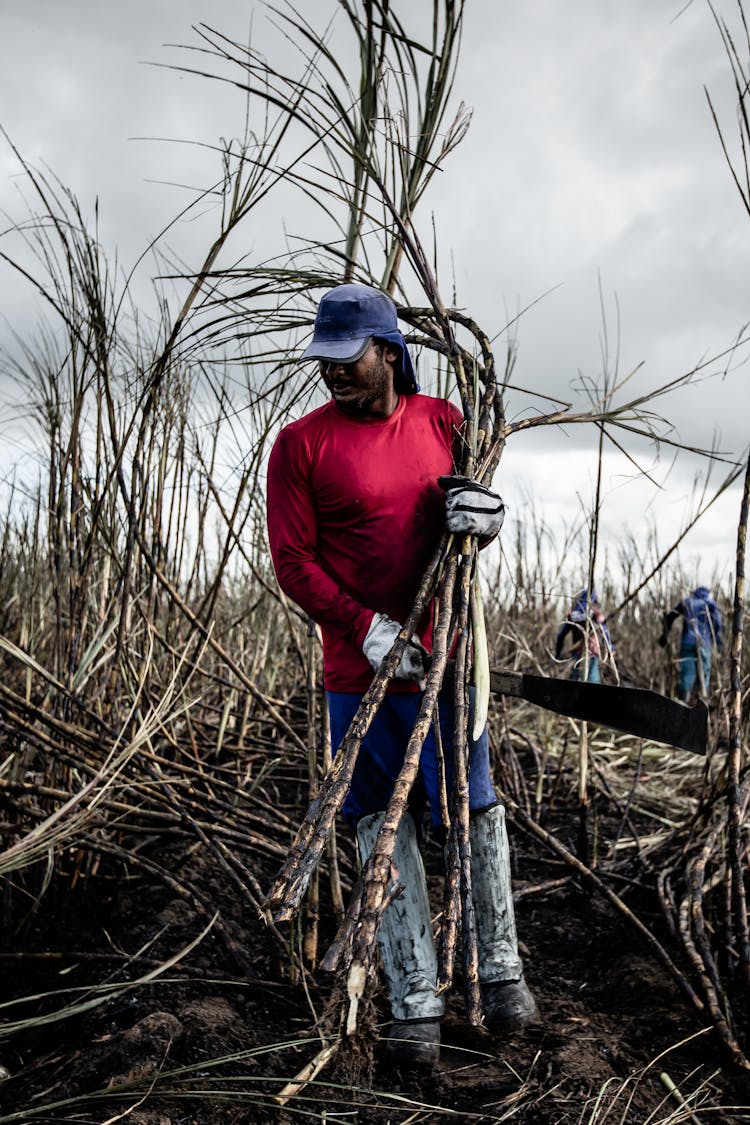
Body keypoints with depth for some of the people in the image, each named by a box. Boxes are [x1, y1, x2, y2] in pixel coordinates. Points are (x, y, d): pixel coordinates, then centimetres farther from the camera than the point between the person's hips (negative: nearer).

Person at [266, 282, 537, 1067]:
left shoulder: (443, 422, 4)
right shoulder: (301, 444, -6)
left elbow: (484, 500, 15)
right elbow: (292, 562, -9)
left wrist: (485, 515, -11)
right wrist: (365, 626, -21)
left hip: (444, 658, 2)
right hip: (359, 672, -2)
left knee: (477, 811, 10)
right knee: (384, 828, 7)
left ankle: (501, 970, 30)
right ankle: (415, 1003, 20)